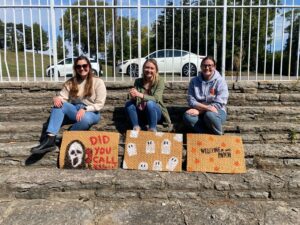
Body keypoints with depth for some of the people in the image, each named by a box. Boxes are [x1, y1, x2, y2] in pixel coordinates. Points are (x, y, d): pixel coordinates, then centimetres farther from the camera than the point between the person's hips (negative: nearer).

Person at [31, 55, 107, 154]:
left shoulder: (98, 82, -3)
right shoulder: (70, 82, 9)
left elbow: (99, 104, -9)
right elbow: (62, 97, 2)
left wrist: (84, 109, -24)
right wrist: (56, 98, -23)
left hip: (91, 113, -4)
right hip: (74, 111, 4)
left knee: (85, 119, -41)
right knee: (59, 105, -28)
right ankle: (49, 139, -38)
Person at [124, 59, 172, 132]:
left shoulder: (160, 81, -11)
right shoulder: (138, 81, -1)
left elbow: (156, 99, -24)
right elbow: (136, 100, -5)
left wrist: (139, 95, -38)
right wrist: (133, 96, -31)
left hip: (156, 112, -3)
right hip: (142, 113, 4)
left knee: (150, 103, -34)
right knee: (128, 103, -20)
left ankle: (153, 130, -23)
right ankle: (136, 128, -19)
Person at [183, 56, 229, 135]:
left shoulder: (220, 81, -6)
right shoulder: (194, 81, 3)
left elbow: (218, 104, -13)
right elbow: (191, 101, -4)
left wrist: (199, 111, -21)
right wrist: (206, 107, -23)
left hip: (217, 111, -2)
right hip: (199, 112, 3)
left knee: (209, 115, -37)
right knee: (187, 116, -29)